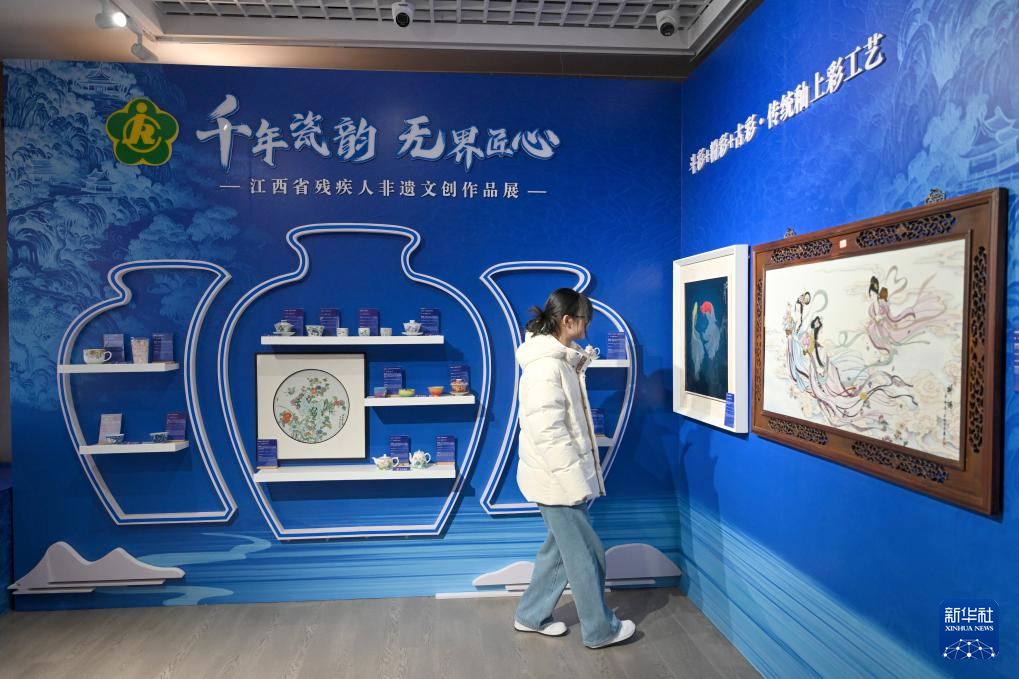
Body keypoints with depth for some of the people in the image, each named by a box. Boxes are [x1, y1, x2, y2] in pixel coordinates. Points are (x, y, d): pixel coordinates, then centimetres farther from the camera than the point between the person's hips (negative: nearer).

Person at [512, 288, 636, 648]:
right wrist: (577, 483, -22)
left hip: (561, 475, 10)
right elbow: (548, 434, -26)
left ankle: (532, 615, 36)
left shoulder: (557, 359, 9)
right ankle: (600, 630, 25)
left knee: (560, 547, 21)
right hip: (558, 478, -10)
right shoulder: (546, 366, -23)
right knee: (586, 554, 6)